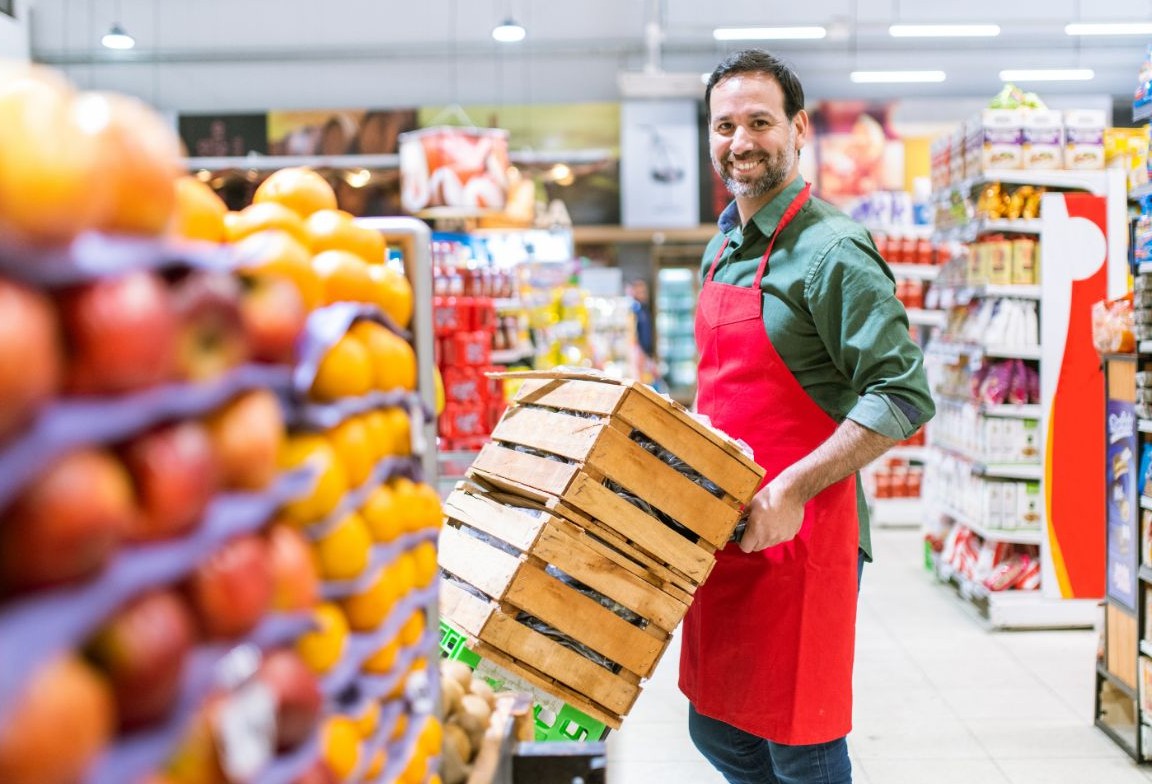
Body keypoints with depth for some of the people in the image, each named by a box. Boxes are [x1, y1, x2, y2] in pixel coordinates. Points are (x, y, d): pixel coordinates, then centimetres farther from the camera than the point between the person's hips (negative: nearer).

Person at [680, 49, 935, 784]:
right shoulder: (723, 248, 13)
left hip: (799, 533, -8)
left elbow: (904, 396, -20)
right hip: (723, 530, 9)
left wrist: (791, 489, -24)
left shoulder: (831, 249, -14)